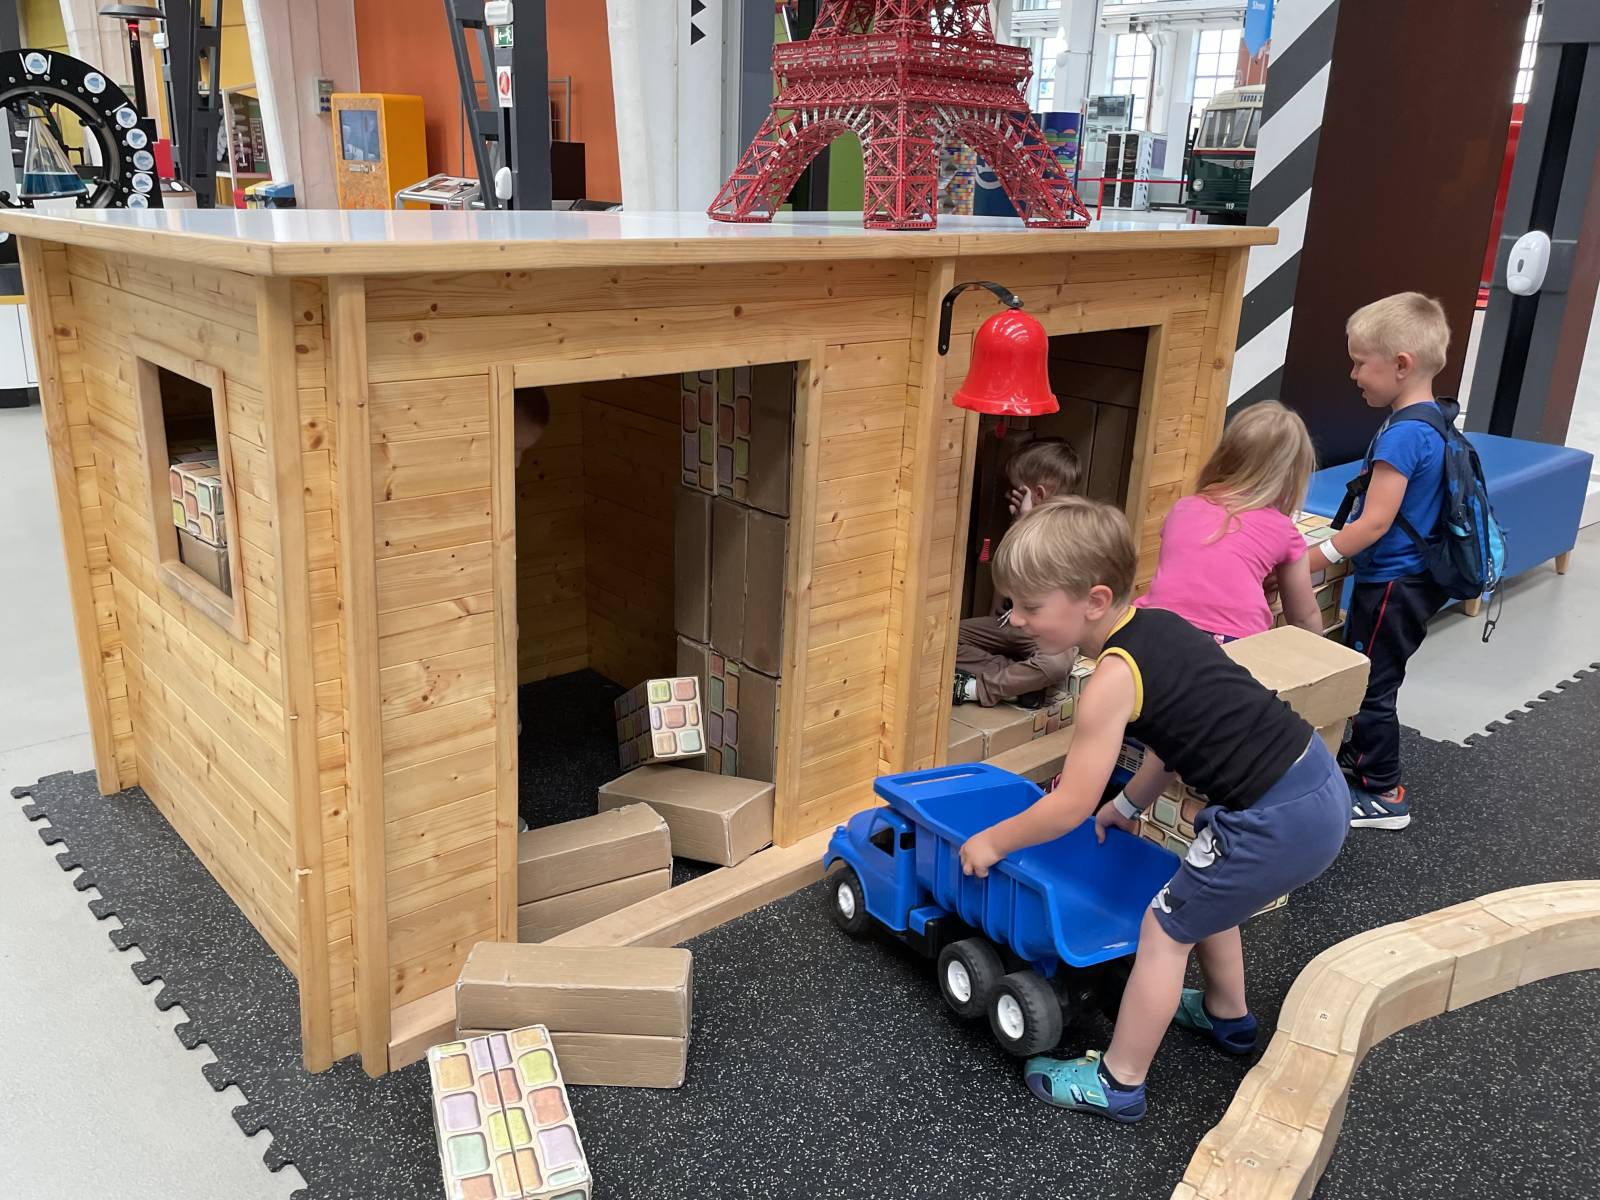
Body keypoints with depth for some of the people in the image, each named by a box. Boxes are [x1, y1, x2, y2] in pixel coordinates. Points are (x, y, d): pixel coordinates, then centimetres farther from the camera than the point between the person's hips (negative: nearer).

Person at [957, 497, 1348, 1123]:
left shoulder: (1112, 679, -19)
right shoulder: (1160, 623, 6)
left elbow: (1071, 806, -14)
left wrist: (992, 842, 0)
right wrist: (1130, 804, 24)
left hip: (1278, 821, -9)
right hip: (1317, 778, 10)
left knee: (1165, 928, 5)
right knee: (1201, 891, 29)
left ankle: (1118, 1084, 18)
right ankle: (1227, 1016, 51)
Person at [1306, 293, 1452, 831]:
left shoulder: (1403, 434, -24)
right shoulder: (1436, 421, 7)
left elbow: (1373, 524, -25)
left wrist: (1303, 562, -20)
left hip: (1392, 585, -10)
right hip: (1415, 579, 10)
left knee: (1371, 682, 2)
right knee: (1368, 674, 23)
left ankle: (1383, 793, 14)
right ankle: (1361, 754, 40)